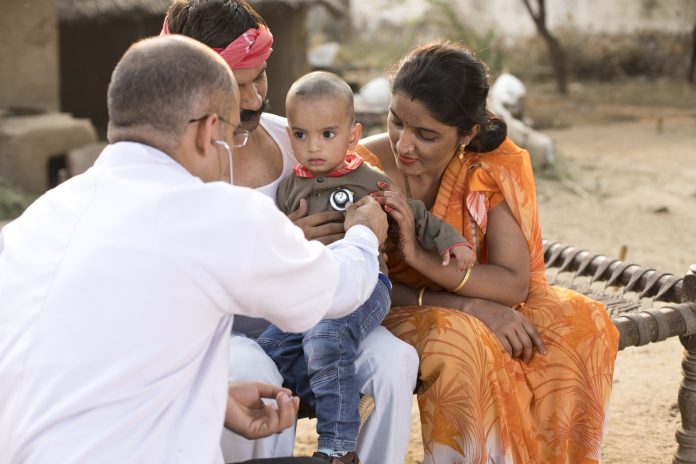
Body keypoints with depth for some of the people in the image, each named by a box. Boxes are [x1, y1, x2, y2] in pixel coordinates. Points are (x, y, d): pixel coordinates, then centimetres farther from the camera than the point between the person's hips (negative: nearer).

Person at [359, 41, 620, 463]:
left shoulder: (497, 166, -13)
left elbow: (515, 284, -19)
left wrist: (421, 257, -36)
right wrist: (469, 305, -28)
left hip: (482, 308, 3)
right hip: (395, 314, -3)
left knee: (582, 322, -21)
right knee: (461, 342, -36)